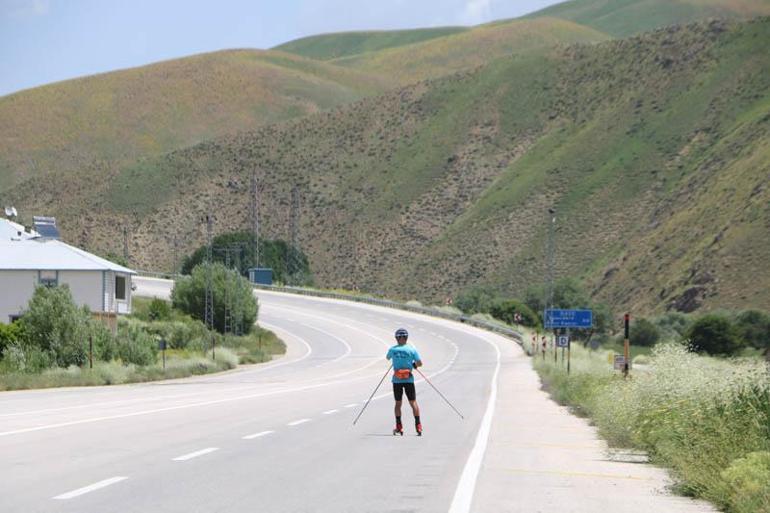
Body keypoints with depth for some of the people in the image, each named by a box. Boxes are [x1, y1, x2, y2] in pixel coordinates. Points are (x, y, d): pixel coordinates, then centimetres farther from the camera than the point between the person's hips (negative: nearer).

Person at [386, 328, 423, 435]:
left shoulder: (392, 349, -2)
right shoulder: (412, 349, -6)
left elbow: (388, 358, 20)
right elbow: (420, 363, -5)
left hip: (397, 380, 1)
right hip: (409, 379, -1)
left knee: (398, 403, 11)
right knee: (413, 402, 4)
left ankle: (399, 427, 11)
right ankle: (418, 426, -1)